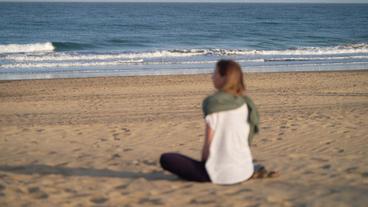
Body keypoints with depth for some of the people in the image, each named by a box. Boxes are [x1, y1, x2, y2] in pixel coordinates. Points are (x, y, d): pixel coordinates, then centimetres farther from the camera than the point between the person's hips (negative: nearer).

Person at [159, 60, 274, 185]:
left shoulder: (214, 103, -13)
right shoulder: (245, 103, 4)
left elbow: (208, 143, -12)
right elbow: (246, 140, 9)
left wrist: (203, 164, 5)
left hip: (221, 174, -8)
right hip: (244, 172, 8)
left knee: (166, 158, 0)